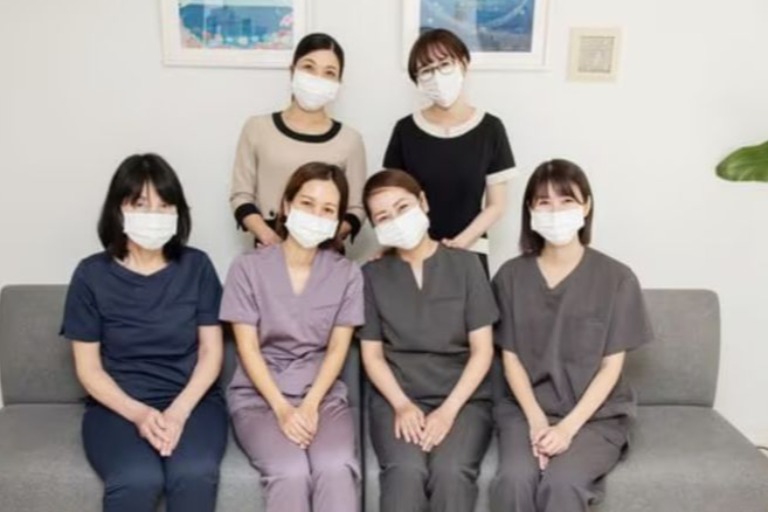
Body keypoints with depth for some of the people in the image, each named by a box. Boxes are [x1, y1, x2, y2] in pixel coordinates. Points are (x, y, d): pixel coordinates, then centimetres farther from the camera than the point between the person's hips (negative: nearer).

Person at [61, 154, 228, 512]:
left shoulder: (196, 266, 1)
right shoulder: (92, 275, -1)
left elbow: (211, 351, 2)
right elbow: (88, 367, 0)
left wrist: (179, 410, -14)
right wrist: (138, 413, -15)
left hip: (192, 400, 1)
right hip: (117, 406, 0)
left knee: (194, 474, -30)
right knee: (138, 479, -31)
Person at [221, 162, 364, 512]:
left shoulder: (347, 274, 5)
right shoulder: (248, 268, -1)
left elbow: (337, 348, 1)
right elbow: (248, 348, -5)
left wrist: (310, 405, -14)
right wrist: (282, 408, -16)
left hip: (324, 395, 2)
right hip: (259, 396, -1)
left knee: (336, 469, -29)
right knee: (291, 472, -29)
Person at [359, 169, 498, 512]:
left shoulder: (465, 264, 3)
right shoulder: (373, 275, 8)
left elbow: (482, 349, 0)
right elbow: (372, 354, 5)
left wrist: (449, 409, -12)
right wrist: (402, 405, -12)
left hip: (463, 398, 0)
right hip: (396, 399, 1)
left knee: (450, 471, -30)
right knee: (407, 470, -29)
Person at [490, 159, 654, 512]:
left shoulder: (616, 279, -4)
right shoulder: (511, 276, 2)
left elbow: (611, 367, -4)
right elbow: (511, 357, 2)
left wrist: (568, 426, -15)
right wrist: (537, 420, -12)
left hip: (596, 414, -1)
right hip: (526, 408, 2)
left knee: (561, 483, -29)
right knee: (514, 479, -27)